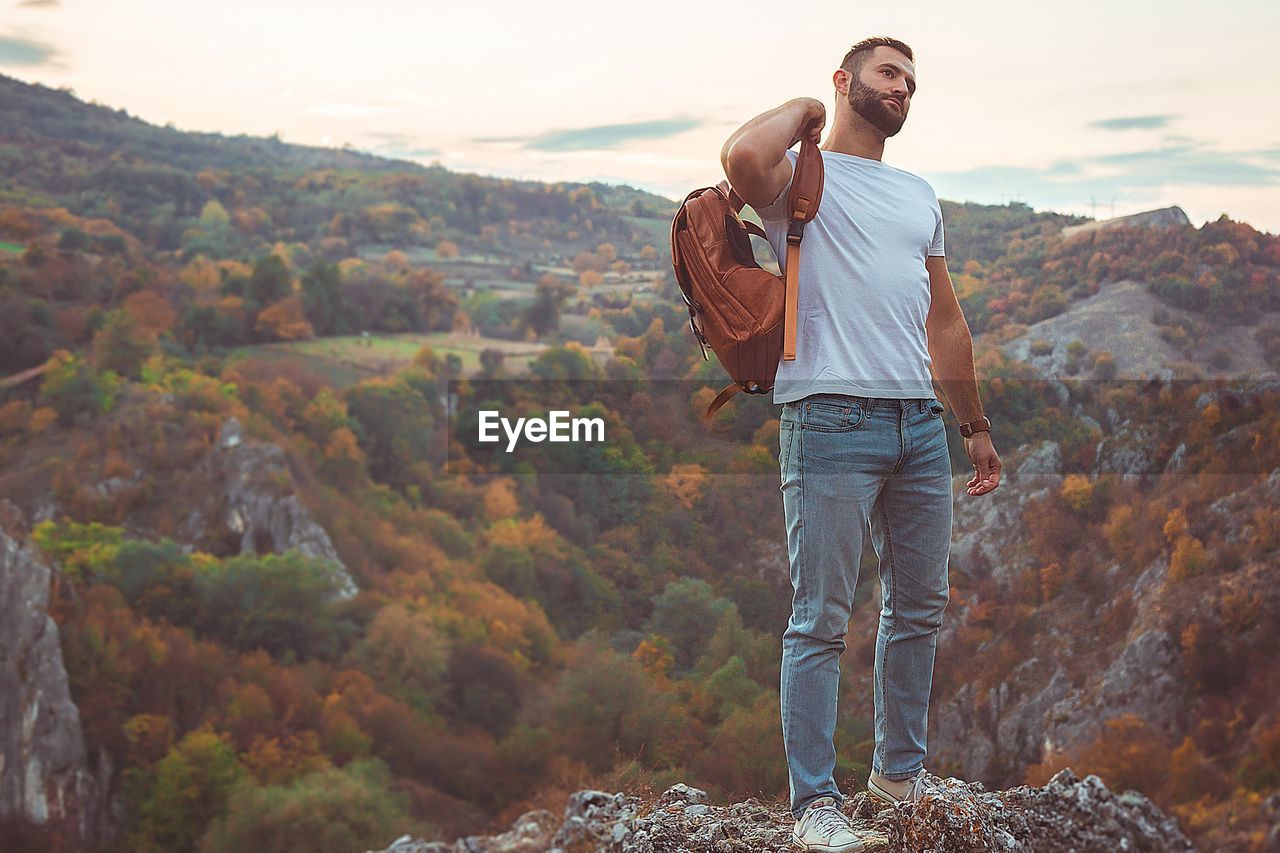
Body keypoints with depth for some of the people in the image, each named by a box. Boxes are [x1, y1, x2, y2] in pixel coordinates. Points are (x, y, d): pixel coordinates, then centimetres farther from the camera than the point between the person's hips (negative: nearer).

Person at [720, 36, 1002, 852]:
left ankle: (902, 769, 30)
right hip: (832, 417, -7)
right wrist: (802, 111, -5)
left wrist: (976, 424, 22)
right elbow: (743, 158, -25)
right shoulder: (804, 172, 1)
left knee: (920, 607, 14)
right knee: (822, 621, -4)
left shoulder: (919, 194, 22)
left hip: (920, 419, 7)